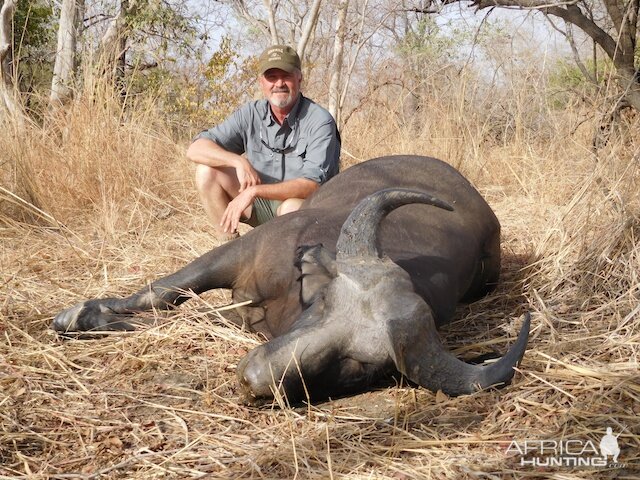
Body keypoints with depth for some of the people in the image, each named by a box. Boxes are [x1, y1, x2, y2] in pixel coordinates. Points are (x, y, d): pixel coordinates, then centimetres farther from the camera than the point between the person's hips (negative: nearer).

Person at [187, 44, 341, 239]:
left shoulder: (320, 121, -17)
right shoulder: (250, 115, -4)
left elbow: (312, 185, -26)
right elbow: (196, 149, -10)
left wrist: (254, 191, -35)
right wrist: (239, 161, -28)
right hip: (263, 204, 5)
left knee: (293, 208, -39)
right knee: (207, 171, -12)